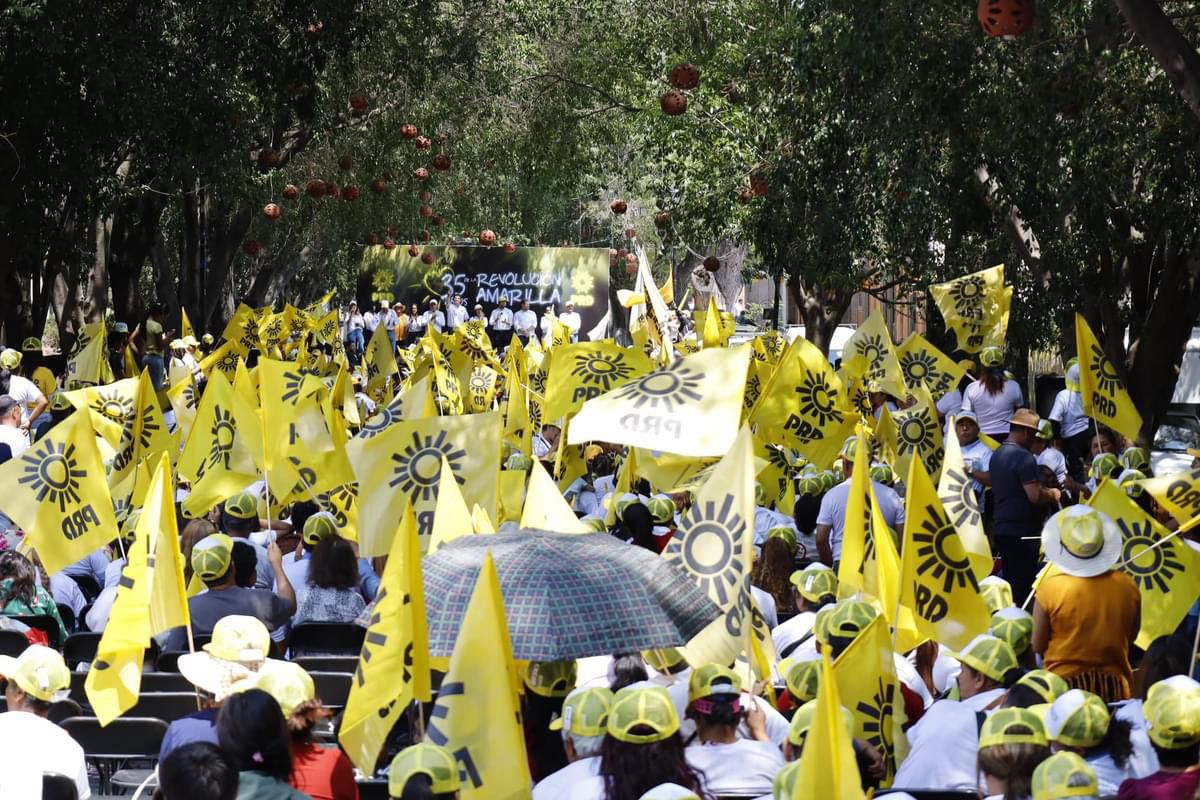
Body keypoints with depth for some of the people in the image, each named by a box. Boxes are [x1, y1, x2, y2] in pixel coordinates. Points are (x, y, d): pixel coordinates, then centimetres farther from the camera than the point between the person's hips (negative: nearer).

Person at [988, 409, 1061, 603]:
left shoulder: (997, 455, 12)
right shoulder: (1024, 457, -16)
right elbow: (1034, 496, -23)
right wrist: (1052, 494, -2)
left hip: (1000, 527, 9)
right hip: (1022, 530, -9)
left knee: (1009, 582, 14)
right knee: (1023, 585, -4)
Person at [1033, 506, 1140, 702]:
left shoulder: (1050, 588, -14)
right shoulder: (1127, 587, -6)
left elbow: (1038, 647, -5)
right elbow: (1131, 638, 9)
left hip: (1064, 683, -2)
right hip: (1115, 685, 2)